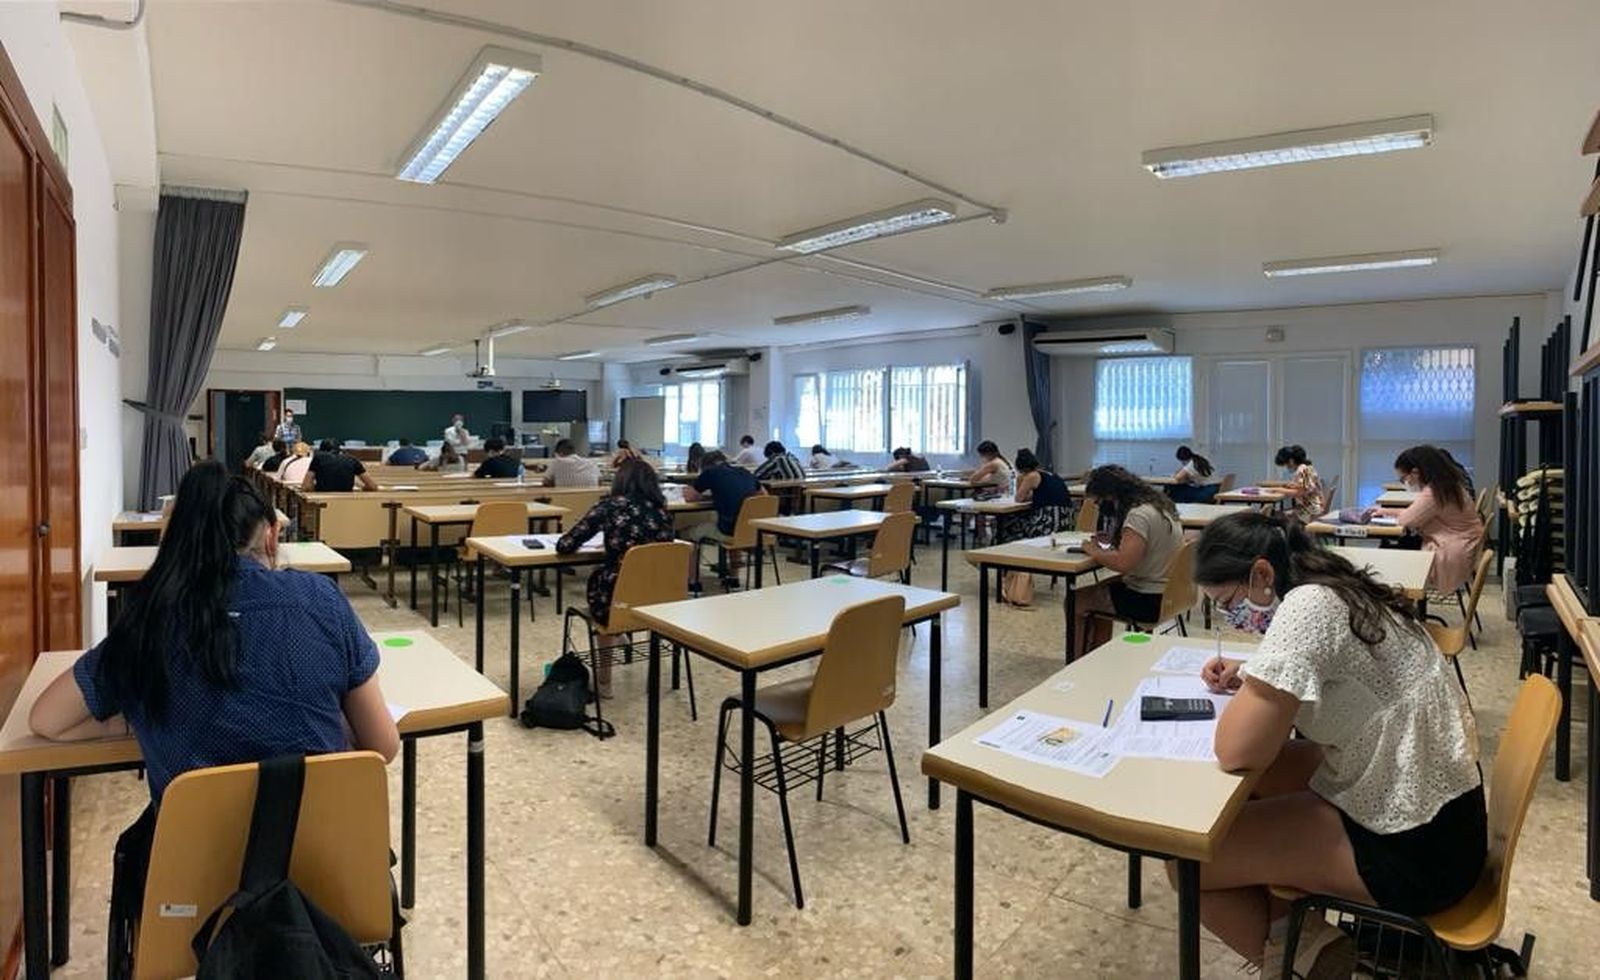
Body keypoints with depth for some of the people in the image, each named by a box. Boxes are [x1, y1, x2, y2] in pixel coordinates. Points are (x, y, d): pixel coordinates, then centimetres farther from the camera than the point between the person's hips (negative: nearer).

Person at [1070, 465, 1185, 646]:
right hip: (1167, 592, 10)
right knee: (1099, 589, 26)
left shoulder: (1139, 515, -23)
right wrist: (1114, 539, 9)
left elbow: (1123, 563, -32)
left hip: (1149, 601, -10)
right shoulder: (1156, 503, 7)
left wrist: (1094, 551, -15)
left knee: (1076, 602, -1)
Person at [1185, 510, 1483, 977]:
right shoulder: (1337, 588, 2)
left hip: (1416, 849, -9)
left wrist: (1244, 700, -9)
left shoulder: (1307, 605, -25)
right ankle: (1296, 929, 17)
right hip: (1432, 805, 9)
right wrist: (1250, 679, 6)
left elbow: (1236, 751, -28)